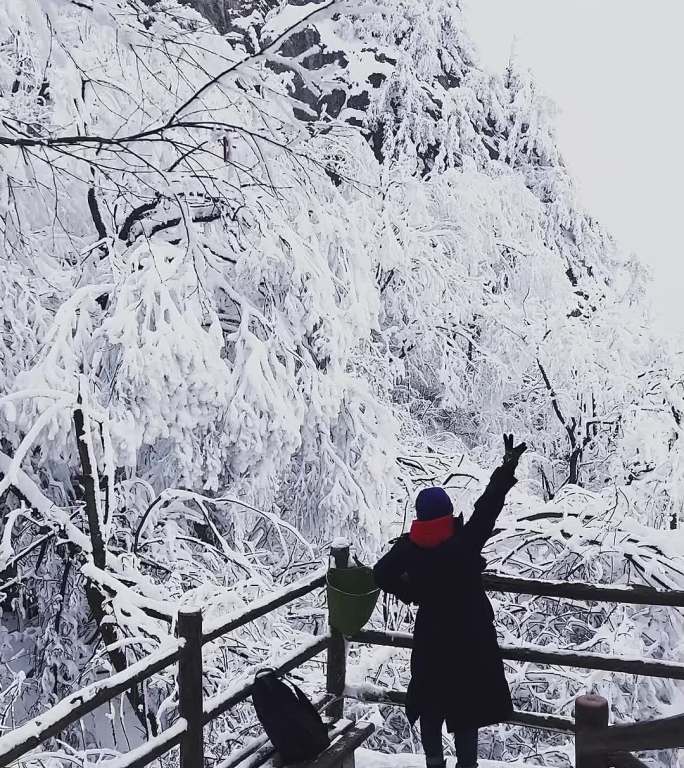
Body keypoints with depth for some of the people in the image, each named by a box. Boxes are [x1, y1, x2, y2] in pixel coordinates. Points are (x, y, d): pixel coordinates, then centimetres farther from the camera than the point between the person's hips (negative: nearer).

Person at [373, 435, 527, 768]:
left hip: (430, 637, 3)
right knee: (467, 703, 9)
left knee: (430, 702, 19)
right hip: (471, 637, -3)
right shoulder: (465, 542, -21)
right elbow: (487, 508, -18)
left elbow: (382, 574, -10)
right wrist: (507, 469, -12)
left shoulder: (409, 547, -13)